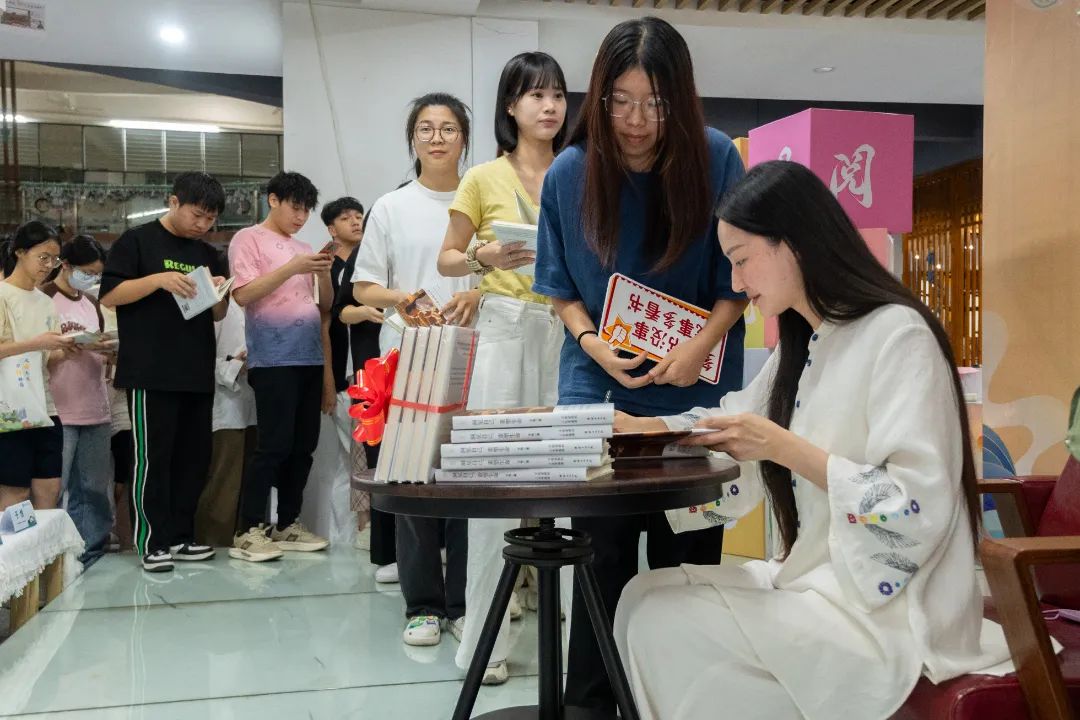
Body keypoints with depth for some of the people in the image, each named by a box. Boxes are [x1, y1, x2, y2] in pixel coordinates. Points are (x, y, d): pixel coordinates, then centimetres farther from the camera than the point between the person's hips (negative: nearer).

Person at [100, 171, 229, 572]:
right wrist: (158, 279, -18)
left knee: (195, 456, 8)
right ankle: (152, 542, 5)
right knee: (152, 456, -3)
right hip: (150, 373, -6)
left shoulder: (209, 255, 17)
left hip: (198, 373, 6)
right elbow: (109, 295, -6)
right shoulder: (136, 242, 0)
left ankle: (180, 536, 17)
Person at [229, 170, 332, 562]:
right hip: (274, 359, -6)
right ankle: (248, 531, -3)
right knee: (275, 445, -11)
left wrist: (324, 272, -1)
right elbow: (242, 295, -10)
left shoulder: (303, 248, 18)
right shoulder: (249, 239, 2)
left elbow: (325, 304, 18)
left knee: (303, 446, 7)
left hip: (310, 357, 7)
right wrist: (292, 268, -15)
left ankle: (288, 525, 16)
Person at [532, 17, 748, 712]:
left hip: (696, 392, 0)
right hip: (601, 390, 0)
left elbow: (738, 278, -1)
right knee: (604, 558, 4)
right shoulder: (570, 172, -4)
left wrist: (702, 346, -15)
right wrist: (593, 343, -11)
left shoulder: (716, 160, -7)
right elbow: (561, 286, 6)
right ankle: (590, 702, 21)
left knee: (688, 561, 8)